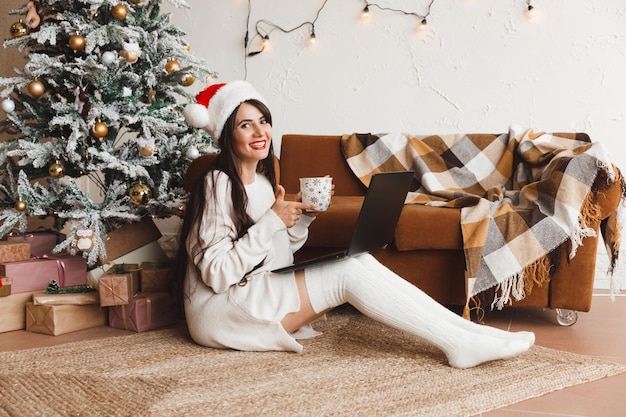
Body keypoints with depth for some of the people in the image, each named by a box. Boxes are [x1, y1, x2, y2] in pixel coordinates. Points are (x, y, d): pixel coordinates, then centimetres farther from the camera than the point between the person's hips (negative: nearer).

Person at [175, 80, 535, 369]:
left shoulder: (262, 181, 11)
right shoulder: (218, 184, -15)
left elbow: (279, 256, 12)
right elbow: (217, 274, -21)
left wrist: (302, 218, -5)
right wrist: (273, 221, -23)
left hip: (260, 294, 8)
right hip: (219, 310, -8)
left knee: (356, 262, -10)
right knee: (349, 271, -21)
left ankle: (464, 333, -14)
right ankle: (461, 343, -20)